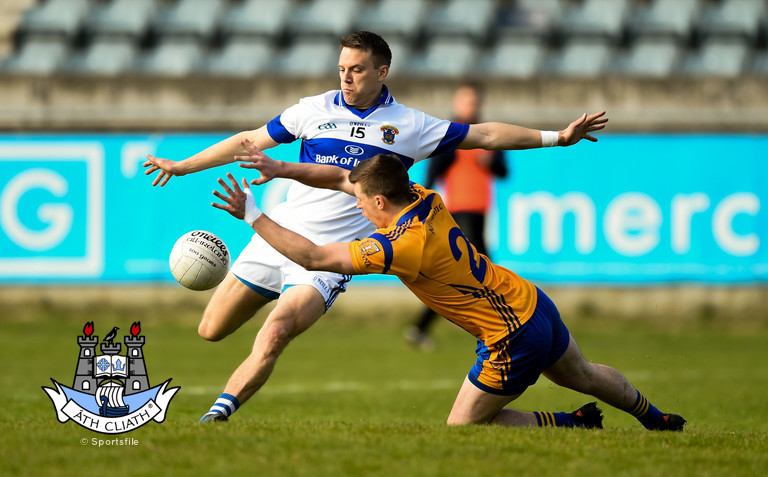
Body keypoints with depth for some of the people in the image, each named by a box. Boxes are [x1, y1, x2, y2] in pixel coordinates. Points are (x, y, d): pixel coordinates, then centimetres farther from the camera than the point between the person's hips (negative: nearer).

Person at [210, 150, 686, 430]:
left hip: (514, 341, -8)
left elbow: (313, 257, -26)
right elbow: (341, 176, 7)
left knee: (463, 426, 9)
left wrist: (253, 215, -23)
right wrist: (282, 169, -1)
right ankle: (657, 419, 53)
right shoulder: (424, 198, -5)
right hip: (533, 302, 8)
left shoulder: (404, 244, -28)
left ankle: (578, 425, 13)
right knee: (581, 375, 32)